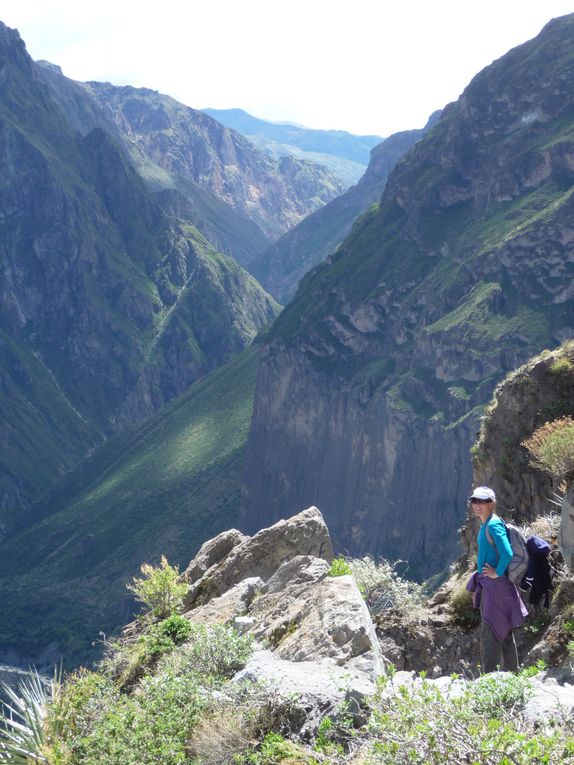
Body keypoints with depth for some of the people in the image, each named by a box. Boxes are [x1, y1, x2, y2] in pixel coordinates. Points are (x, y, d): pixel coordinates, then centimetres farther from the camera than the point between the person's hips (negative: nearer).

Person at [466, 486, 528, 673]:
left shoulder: (494, 525, -18)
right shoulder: (485, 525, 12)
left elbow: (507, 553, -29)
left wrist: (498, 573, -18)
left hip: (495, 584, -10)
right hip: (487, 584, 10)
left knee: (489, 634, -7)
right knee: (504, 632, 18)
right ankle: (511, 673, 28)